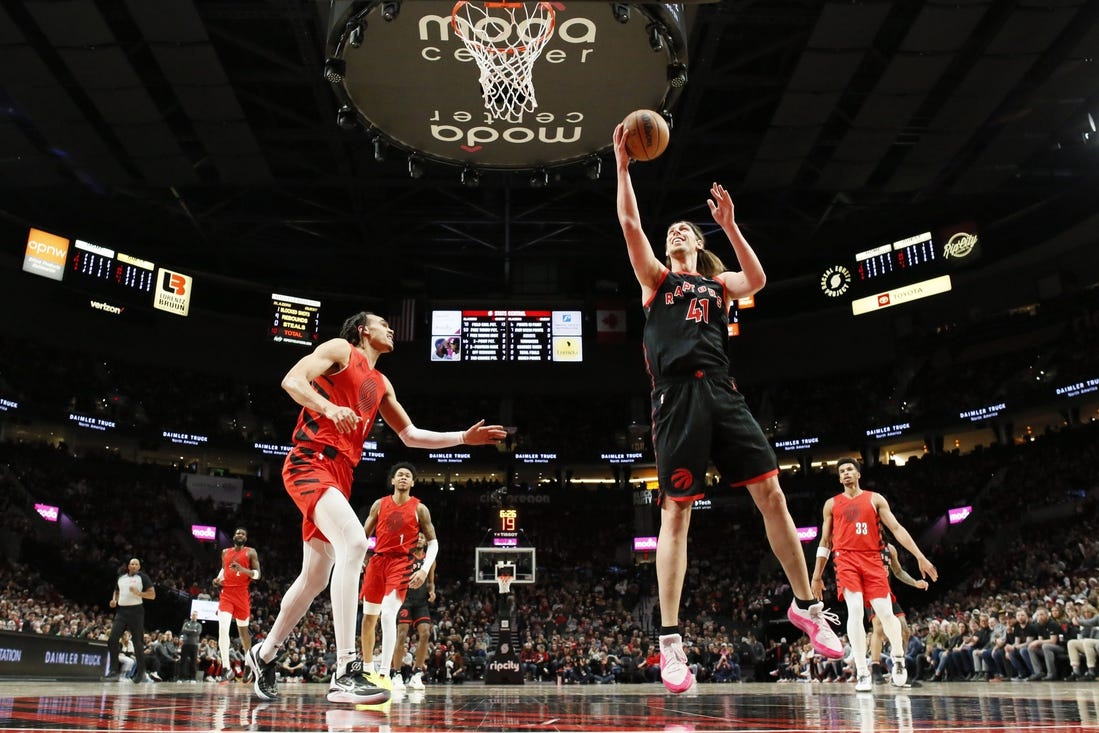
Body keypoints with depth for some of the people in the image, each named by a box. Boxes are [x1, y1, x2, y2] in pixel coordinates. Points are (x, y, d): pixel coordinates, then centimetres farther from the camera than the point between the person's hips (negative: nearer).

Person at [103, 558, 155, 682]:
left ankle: (140, 671, 10)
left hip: (136, 611, -5)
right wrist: (114, 600, 8)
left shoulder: (143, 577, -1)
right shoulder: (121, 577, 14)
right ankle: (113, 671, -2)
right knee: (112, 639, -8)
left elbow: (152, 595, -5)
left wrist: (138, 593, -20)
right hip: (121, 611, 5)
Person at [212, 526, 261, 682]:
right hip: (226, 593, 2)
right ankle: (226, 668, -16)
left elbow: (257, 574, -5)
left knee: (243, 629, 10)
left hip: (242, 594, -2)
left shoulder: (251, 552, 1)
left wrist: (243, 569, -22)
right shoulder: (225, 552, 13)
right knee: (222, 628, -17)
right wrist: (218, 578, 8)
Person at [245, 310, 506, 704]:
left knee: (315, 577, 15)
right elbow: (292, 380, -11)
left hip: (340, 473, 9)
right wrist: (330, 408, -29)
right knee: (353, 542, -30)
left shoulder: (381, 384, 23)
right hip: (311, 462, -9)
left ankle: (264, 653, 35)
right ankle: (345, 673, -34)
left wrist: (464, 437, 19)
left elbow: (411, 435, 26)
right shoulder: (340, 349, 3)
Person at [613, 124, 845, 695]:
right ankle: (670, 639, -5)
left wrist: (728, 224, -3)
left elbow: (757, 281, 1)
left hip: (721, 392, 3)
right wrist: (622, 166, 1)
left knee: (770, 492, -2)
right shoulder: (655, 278, 19)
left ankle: (805, 605, 14)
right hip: (677, 395, -2)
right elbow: (630, 225, 4)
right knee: (676, 512, -8)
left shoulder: (718, 282, 24)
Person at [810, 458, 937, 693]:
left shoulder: (875, 499, 12)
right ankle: (862, 672, -13)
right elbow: (824, 542, 17)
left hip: (872, 560, 0)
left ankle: (898, 659, 25)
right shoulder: (831, 504, 14)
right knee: (855, 610, -17)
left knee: (886, 613, -4)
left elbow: (896, 528, 6)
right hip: (846, 560, 0)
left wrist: (919, 556, -5)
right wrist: (817, 575, 13)